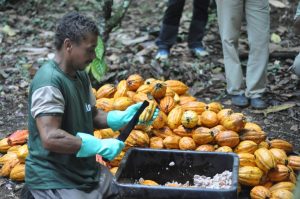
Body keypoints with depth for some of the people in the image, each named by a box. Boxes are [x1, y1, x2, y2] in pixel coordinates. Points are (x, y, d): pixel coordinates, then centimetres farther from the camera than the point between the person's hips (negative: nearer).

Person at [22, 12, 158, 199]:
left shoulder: (81, 75, 5)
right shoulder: (49, 82, -23)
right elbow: (50, 138, -30)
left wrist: (123, 117, -3)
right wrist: (101, 146, -24)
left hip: (86, 171, 9)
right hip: (54, 180, -9)